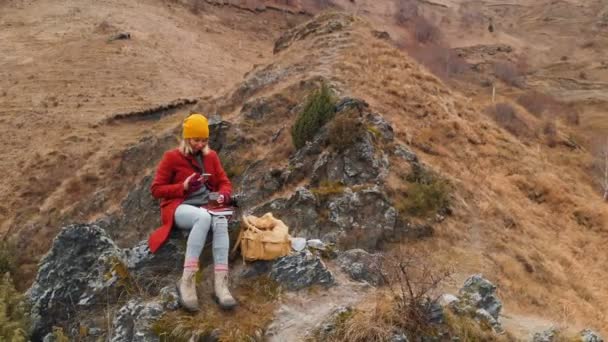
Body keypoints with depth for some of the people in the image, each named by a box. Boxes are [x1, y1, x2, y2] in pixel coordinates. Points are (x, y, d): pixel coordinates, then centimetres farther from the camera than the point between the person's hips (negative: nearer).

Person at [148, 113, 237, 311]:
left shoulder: (211, 156, 13)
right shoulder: (172, 157, 1)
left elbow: (224, 182, 16)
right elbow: (156, 189, 0)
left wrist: (224, 194, -9)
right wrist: (184, 186, -15)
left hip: (206, 206, 4)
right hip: (179, 207, -3)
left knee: (220, 221, -34)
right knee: (204, 217, -40)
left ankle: (220, 283, -45)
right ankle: (187, 280, -40)